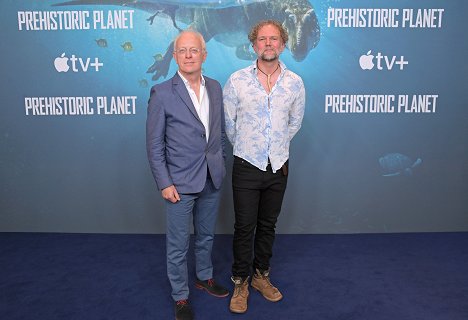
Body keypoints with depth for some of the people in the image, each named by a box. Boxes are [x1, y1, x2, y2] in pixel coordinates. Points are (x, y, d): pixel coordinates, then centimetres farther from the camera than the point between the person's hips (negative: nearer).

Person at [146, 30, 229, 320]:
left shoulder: (215, 87, 4)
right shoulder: (162, 93, -11)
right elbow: (154, 145, -9)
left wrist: (220, 163, 11)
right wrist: (164, 184, -12)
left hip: (212, 180, 5)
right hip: (180, 183, -4)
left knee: (206, 236, 22)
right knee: (178, 245, 9)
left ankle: (205, 277, 45)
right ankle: (180, 296, 30)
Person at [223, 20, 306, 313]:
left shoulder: (295, 83, -1)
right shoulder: (237, 80, -7)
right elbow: (228, 123, 3)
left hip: (278, 166, 2)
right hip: (247, 166, -2)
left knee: (268, 225, 15)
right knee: (244, 227, 6)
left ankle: (262, 276, 34)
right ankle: (241, 282, 25)